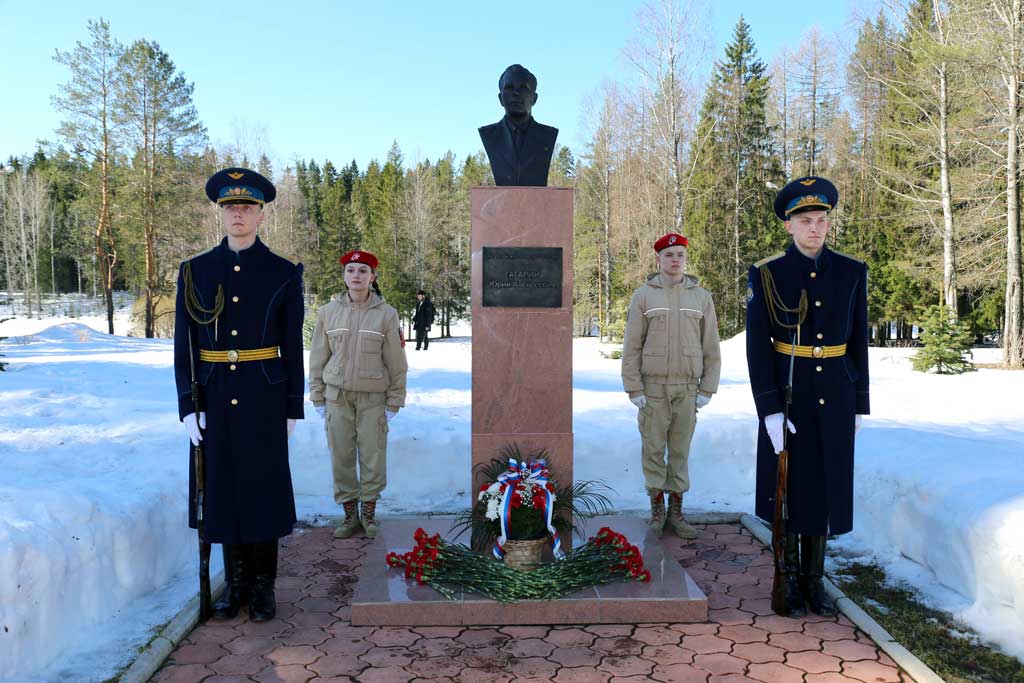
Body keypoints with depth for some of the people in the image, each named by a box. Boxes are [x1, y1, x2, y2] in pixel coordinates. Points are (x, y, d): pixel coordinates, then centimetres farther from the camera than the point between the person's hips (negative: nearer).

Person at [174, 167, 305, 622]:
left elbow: (293, 347, 0)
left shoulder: (283, 274, 0)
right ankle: (235, 582, 23)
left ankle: (263, 585, 18)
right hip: (214, 400, 2)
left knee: (263, 486, 4)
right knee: (222, 486, 9)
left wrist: (293, 410, -1)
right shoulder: (195, 271, 4)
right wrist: (188, 407, -1)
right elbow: (185, 345, 4)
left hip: (264, 399, -2)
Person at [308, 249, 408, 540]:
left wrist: (394, 402, -1)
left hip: (373, 396, -1)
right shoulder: (328, 312, 2)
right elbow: (318, 358, 7)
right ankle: (350, 514, 17)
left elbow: (396, 362, 0)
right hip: (337, 395, 1)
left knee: (373, 456, 1)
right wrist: (318, 397, 5)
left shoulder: (386, 314, -2)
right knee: (341, 456, 4)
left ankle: (369, 513, 19)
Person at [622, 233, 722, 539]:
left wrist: (707, 389, 1)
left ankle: (676, 510, 18)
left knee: (681, 450, 8)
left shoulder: (701, 297, 6)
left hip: (687, 389, 1)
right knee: (654, 449, 4)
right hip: (653, 388, -1)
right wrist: (634, 388, -6)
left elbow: (711, 348, 7)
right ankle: (657, 508, 17)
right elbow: (632, 346, 0)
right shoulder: (644, 295, 1)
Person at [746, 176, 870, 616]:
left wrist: (860, 405, 6)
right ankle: (789, 580, 20)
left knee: (825, 485, 9)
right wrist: (769, 411, -16)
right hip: (787, 395, -3)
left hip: (834, 396, 3)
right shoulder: (767, 274, -8)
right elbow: (757, 346, -10)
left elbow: (858, 342, 7)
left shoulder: (851, 272, 2)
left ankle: (814, 579, 24)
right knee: (787, 486, 5)